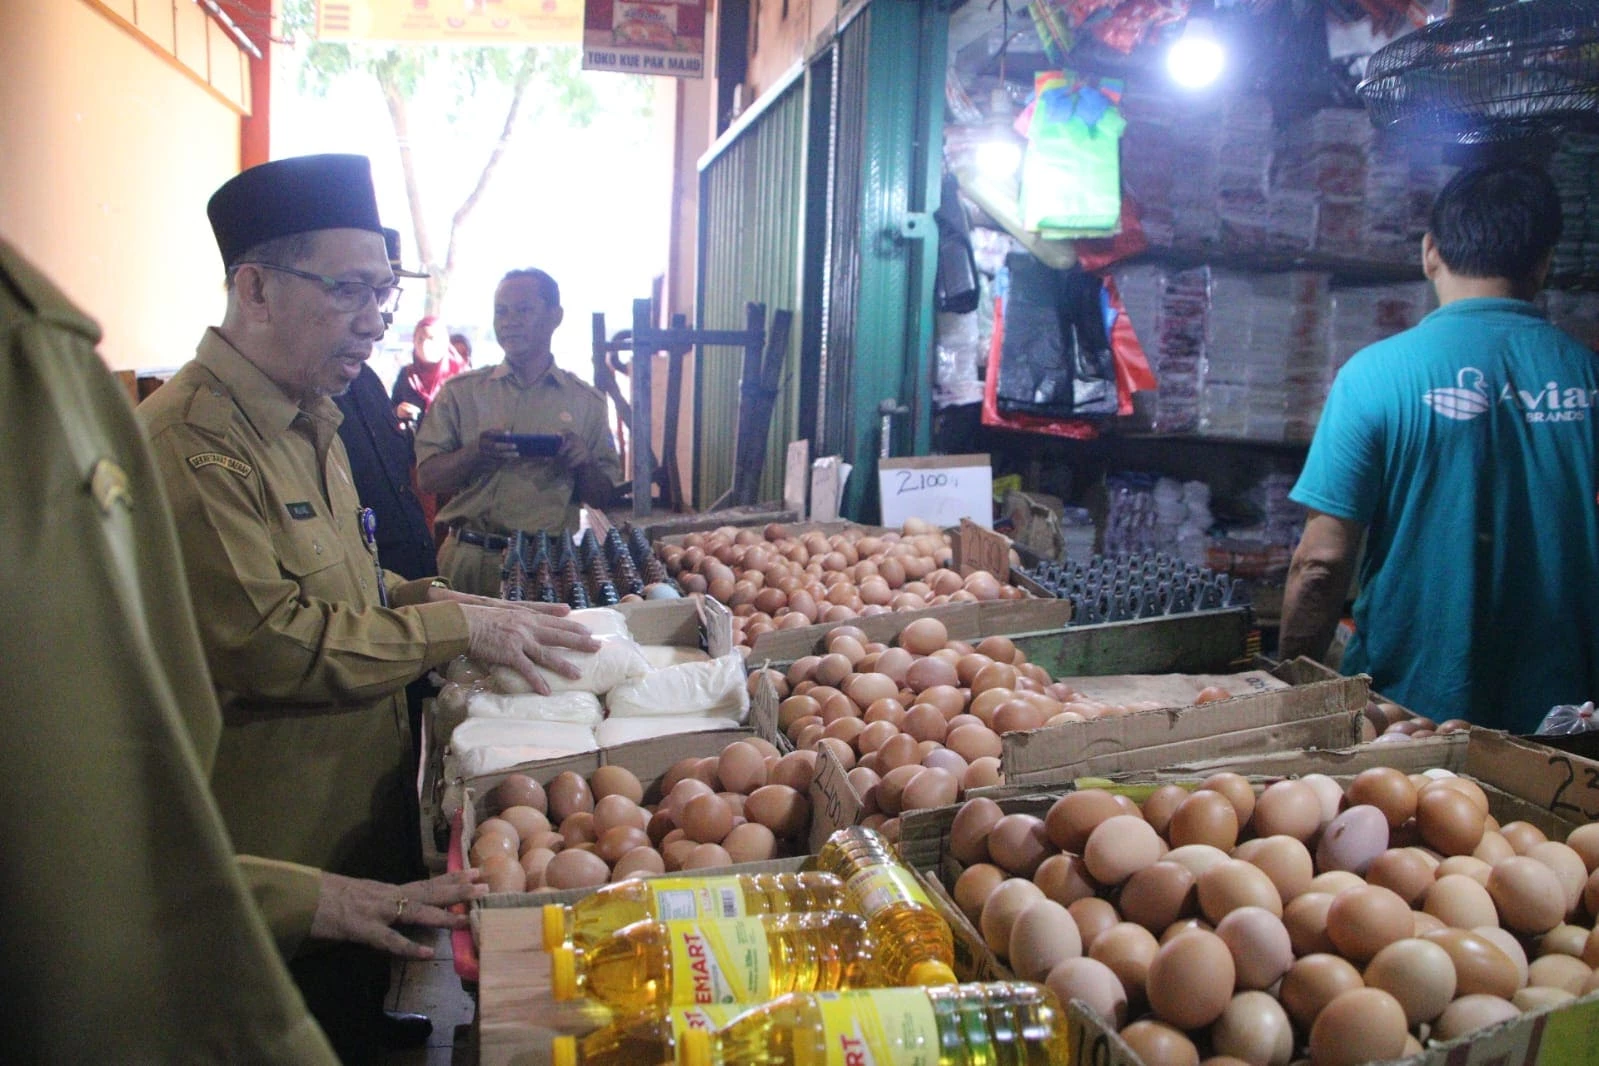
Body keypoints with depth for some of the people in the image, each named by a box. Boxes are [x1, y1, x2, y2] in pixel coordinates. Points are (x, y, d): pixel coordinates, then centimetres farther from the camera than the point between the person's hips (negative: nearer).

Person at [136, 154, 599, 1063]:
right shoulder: (190, 443, -22)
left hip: (365, 813, 9)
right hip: (279, 865, -9)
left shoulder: (308, 421, 11)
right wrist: (458, 629, -20)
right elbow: (266, 643, -26)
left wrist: (421, 597, 4)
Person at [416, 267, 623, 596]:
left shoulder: (587, 402, 9)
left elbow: (602, 497, 11)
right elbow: (426, 479, 4)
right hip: (468, 557, 0)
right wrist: (475, 453, -13)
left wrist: (584, 464, -9)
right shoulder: (460, 391, 9)